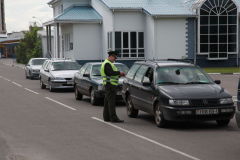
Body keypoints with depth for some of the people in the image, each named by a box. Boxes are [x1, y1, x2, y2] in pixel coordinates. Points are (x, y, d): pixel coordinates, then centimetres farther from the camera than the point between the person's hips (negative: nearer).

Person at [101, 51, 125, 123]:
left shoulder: (108, 63, 22)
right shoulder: (107, 64, -12)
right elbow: (111, 73, -23)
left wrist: (119, 75, 10)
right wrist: (119, 72, -13)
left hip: (109, 85, 11)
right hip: (110, 84, -11)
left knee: (107, 101, 10)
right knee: (111, 101, -12)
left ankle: (106, 117, 13)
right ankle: (113, 118, -15)